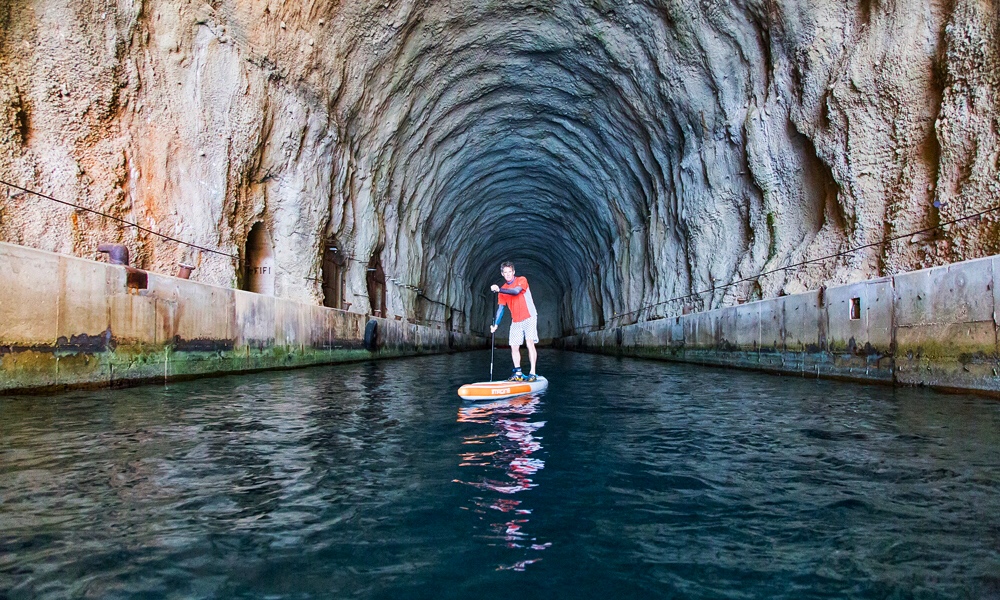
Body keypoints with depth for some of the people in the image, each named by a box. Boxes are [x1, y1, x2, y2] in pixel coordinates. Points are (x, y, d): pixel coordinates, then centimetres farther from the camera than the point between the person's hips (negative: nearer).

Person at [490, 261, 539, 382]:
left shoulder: (521, 280, -3)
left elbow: (516, 291, -24)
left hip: (529, 318, -5)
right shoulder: (502, 290, 9)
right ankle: (518, 373, 7)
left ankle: (533, 373, -16)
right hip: (515, 321, 6)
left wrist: (499, 290, -29)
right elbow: (500, 308, 7)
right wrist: (495, 324, -4)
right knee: (514, 346, 0)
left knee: (530, 343, -15)